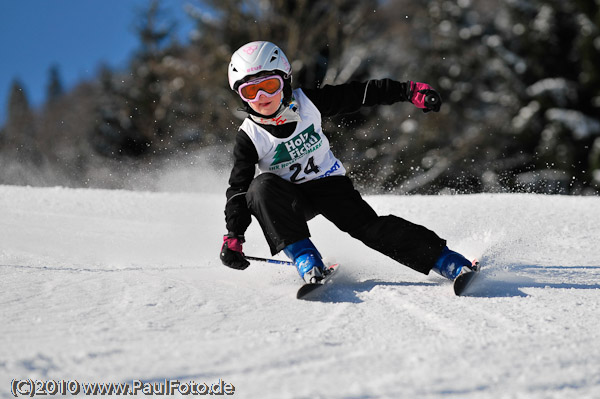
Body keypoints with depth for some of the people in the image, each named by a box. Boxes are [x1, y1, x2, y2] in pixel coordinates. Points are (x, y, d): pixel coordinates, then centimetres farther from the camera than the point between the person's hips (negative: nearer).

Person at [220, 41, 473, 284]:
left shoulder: (307, 103, -12)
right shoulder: (250, 137, -14)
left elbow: (359, 94, -6)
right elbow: (238, 189, -11)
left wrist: (409, 90, -10)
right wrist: (233, 237, -21)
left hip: (329, 182, 0)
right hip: (288, 199, 0)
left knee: (369, 226, -21)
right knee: (263, 186, -33)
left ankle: (443, 259, -22)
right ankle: (303, 256, -31)